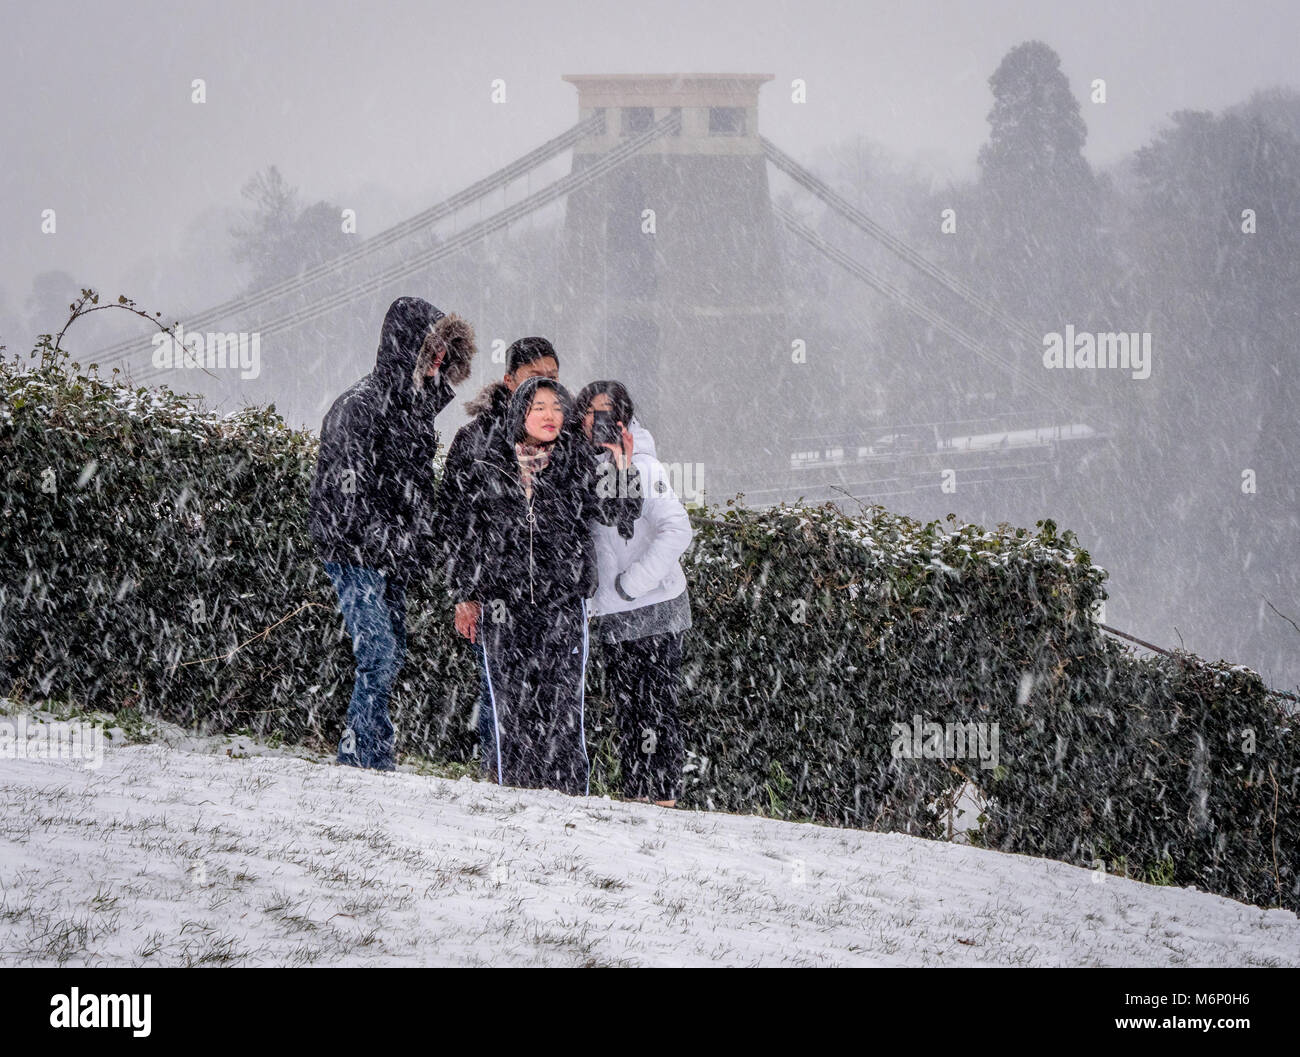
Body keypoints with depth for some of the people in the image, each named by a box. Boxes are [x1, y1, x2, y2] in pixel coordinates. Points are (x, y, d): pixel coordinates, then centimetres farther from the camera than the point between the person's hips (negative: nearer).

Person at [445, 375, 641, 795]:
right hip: (504, 606, 1)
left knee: (564, 705, -6)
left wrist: (624, 472, -12)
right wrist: (466, 597, 12)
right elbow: (469, 532, 12)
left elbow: (616, 514, 3)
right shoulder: (491, 468, 6)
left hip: (563, 605, -1)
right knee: (512, 704, 0)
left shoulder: (579, 465, 6)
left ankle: (570, 799, -4)